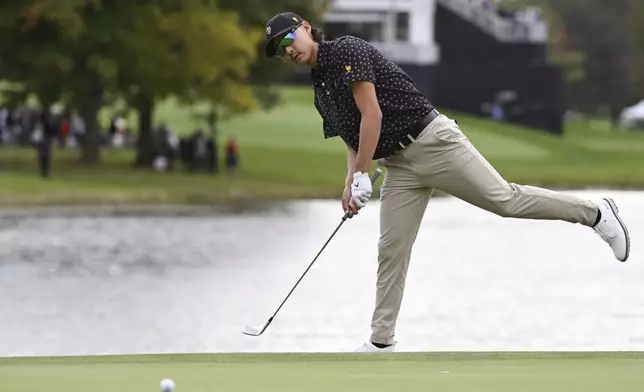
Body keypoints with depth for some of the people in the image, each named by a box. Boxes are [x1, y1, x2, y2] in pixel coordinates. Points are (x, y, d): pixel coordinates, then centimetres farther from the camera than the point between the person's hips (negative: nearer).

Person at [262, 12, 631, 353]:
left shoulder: (347, 50, -11)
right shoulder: (321, 93, 16)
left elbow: (372, 114, -17)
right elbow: (354, 142, 21)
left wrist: (362, 177, -16)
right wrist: (350, 184, 3)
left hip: (431, 140, -8)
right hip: (398, 166, 8)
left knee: (505, 199, -11)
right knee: (392, 250, 3)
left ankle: (594, 212, 2)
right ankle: (382, 341, 6)